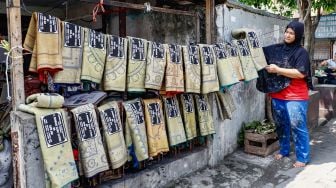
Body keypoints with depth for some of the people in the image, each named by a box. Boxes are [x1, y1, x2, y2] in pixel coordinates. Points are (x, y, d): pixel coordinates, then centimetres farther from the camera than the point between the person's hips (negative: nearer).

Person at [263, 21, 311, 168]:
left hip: (295, 97, -5)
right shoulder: (275, 49, 7)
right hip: (277, 96, 5)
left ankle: (303, 157, 14)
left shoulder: (301, 52, -7)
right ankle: (284, 150, 35)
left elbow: (301, 73, -17)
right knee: (281, 125, 17)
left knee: (298, 127, 1)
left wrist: (277, 70, -19)